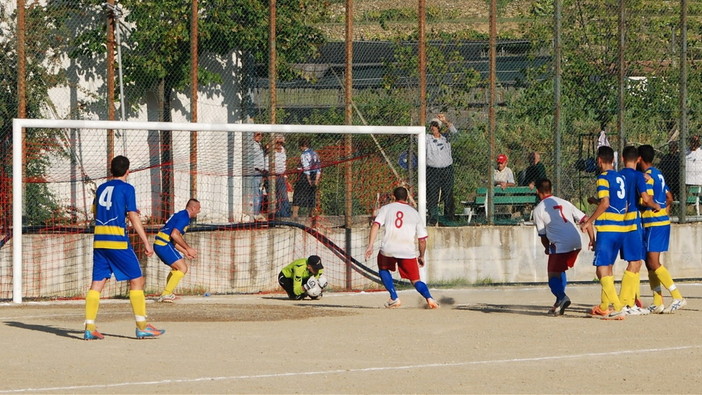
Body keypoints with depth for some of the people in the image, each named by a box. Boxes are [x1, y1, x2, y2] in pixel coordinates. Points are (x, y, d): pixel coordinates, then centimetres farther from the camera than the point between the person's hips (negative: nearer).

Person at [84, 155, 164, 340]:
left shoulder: (101, 188, 15)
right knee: (137, 280, 3)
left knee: (97, 283, 5)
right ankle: (142, 327, 1)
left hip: (99, 240, 6)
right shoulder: (126, 188, -3)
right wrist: (146, 243, -7)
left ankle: (89, 327, -2)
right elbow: (133, 217, -8)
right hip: (118, 241, -6)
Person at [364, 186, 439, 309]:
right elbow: (422, 239, 14)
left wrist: (370, 246, -11)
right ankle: (429, 298, -17)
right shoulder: (415, 213, 17)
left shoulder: (386, 208, 13)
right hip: (408, 251, 1)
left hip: (388, 249, -1)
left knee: (383, 269, 29)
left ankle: (394, 298, 14)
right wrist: (421, 256, 27)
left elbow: (375, 225, -4)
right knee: (415, 280, 11)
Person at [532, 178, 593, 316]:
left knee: (553, 276, 2)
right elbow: (585, 219, 11)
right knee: (560, 271, 25)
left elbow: (542, 234, 7)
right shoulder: (564, 203, 19)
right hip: (576, 244, 6)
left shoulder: (538, 209, 5)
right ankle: (559, 303, 19)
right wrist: (592, 239, 11)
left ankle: (562, 297, -27)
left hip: (560, 245, -6)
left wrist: (547, 248, 26)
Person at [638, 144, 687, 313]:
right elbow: (669, 198, 22)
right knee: (651, 263, 11)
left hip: (654, 223, -10)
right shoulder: (658, 174, 15)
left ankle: (678, 298, -16)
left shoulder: (647, 176, -14)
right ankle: (657, 303, 11)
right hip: (662, 221, 10)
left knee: (654, 263, -11)